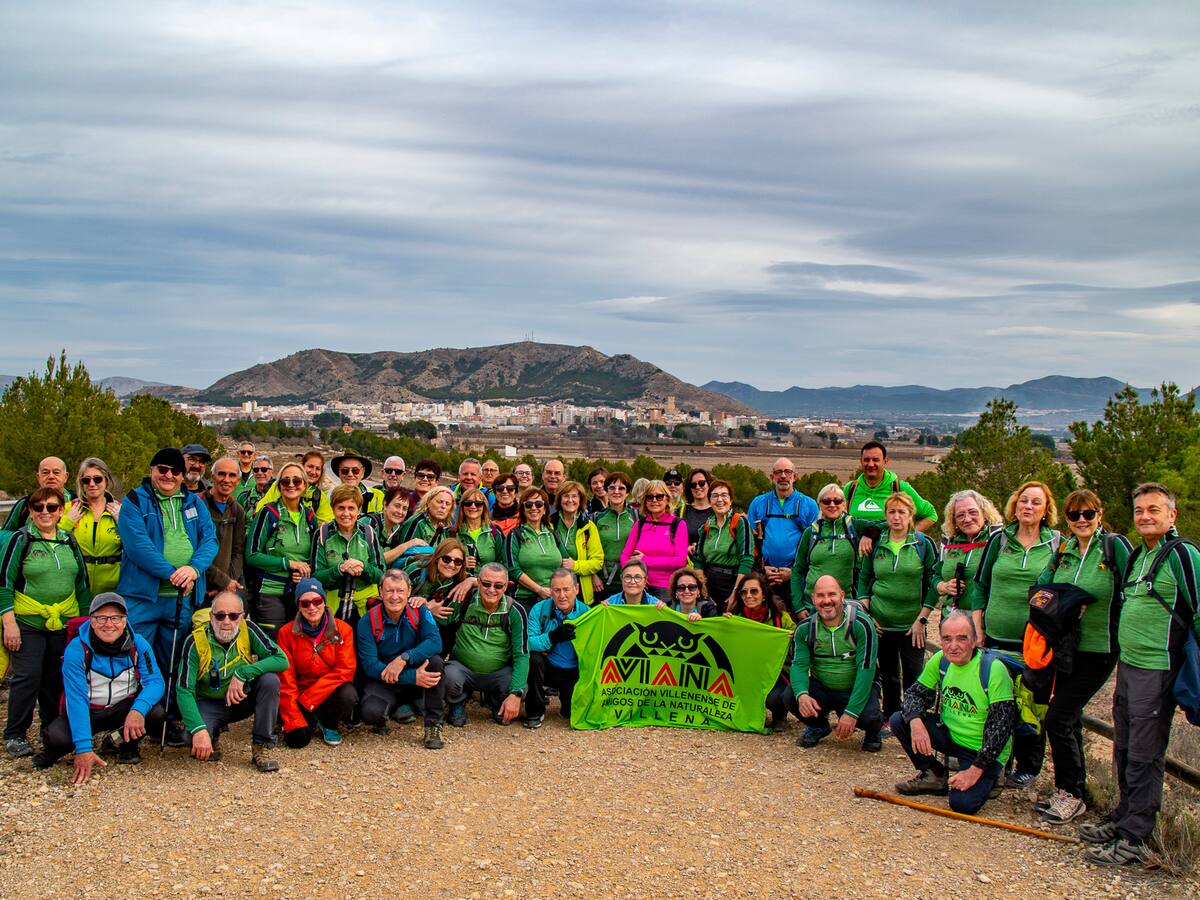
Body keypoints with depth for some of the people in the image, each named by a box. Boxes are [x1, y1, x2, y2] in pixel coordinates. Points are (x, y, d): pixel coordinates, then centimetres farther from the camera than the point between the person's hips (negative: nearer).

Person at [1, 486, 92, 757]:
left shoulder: (69, 541, 10)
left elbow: (82, 582, 17)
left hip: (64, 623, 4)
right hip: (27, 623, -4)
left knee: (56, 679, 9)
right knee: (27, 677, -7)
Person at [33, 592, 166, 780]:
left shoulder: (138, 644, -13)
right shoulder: (76, 649, -20)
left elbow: (155, 681, -19)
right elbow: (76, 699, -25)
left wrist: (138, 710, -41)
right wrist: (83, 749, -34)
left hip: (124, 708, 2)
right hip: (87, 713, -1)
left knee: (155, 713, -28)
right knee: (56, 736, -30)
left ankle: (127, 745, 6)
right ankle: (54, 751, 10)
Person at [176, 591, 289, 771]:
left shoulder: (248, 630, -16)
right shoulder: (196, 641, -19)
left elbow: (282, 659, -23)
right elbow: (184, 690, -22)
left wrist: (242, 674, -33)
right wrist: (199, 730, -35)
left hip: (244, 698, 1)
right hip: (210, 703, -1)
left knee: (270, 680, -27)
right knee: (193, 737, -31)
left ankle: (262, 747, -13)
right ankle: (212, 737, 9)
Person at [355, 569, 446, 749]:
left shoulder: (419, 612, -6)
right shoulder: (367, 622, -12)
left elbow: (435, 642, -21)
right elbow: (370, 666, -19)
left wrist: (404, 658, -36)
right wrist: (413, 677, -29)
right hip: (383, 682, -2)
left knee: (435, 660, -28)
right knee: (371, 713, -33)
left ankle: (433, 725, -15)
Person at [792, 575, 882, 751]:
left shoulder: (861, 624, -17)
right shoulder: (805, 628, -6)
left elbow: (866, 669, -21)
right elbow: (799, 665, -12)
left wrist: (851, 713, -28)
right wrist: (802, 695, -36)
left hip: (856, 689, -3)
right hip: (821, 689, 3)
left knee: (869, 717, -33)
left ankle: (874, 730, 9)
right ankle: (818, 726, 10)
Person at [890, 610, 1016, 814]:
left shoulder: (993, 669, -23)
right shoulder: (941, 660, -6)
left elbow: (1000, 726, -22)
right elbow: (916, 693, 0)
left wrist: (975, 771, -24)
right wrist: (915, 721, -24)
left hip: (982, 750, -5)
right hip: (950, 734, 6)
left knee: (962, 803, -24)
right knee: (899, 720, -12)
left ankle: (989, 777, 10)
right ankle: (935, 776, 7)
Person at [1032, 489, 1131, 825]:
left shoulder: (1115, 546, -10)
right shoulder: (1064, 551, 8)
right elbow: (1041, 587, 14)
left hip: (1098, 650, -6)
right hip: (1065, 647, 7)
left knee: (1057, 719, -10)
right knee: (1070, 721, 14)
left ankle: (1070, 795, 5)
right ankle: (1073, 793, 27)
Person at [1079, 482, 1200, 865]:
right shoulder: (1137, 555, 12)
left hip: (1156, 671, -8)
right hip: (1127, 665, 8)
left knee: (1144, 757, -1)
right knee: (1124, 751, 17)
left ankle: (1134, 838, 6)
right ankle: (1123, 817, 30)